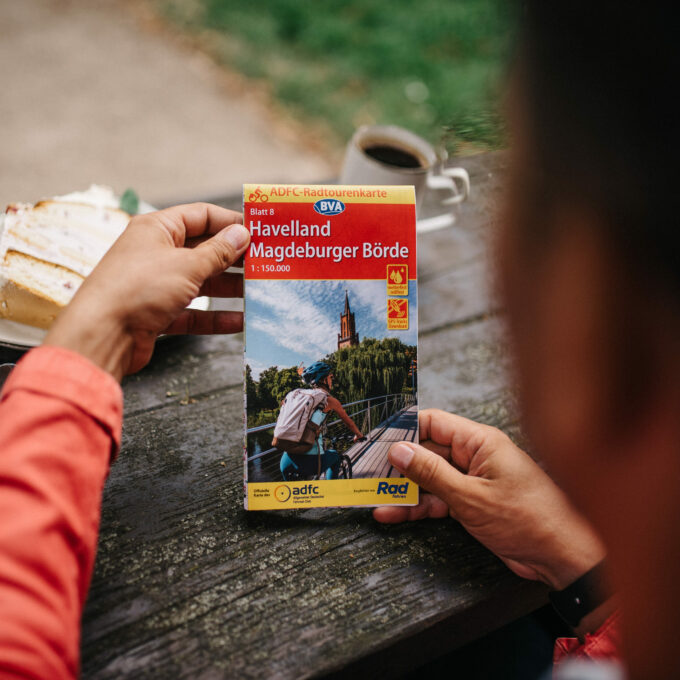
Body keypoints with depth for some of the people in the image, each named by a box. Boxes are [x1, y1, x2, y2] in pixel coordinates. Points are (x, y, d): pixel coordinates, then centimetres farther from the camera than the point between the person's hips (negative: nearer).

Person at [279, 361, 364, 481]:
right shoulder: (329, 400, 4)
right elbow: (349, 422, 18)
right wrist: (359, 435, 39)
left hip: (287, 461, 4)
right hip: (310, 462, -4)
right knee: (335, 456, 29)